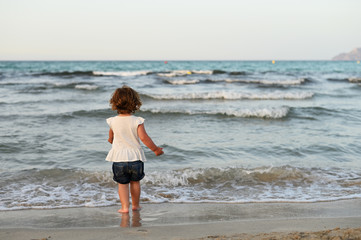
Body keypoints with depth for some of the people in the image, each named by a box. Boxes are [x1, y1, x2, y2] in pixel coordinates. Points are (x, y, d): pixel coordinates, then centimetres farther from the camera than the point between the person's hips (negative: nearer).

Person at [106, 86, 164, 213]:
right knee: (135, 181, 17)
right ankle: (135, 205, 29)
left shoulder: (113, 121, -2)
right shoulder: (137, 121, -11)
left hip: (119, 157, 0)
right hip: (135, 156, 0)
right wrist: (155, 149, -5)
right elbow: (143, 137, -16)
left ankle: (125, 206, 4)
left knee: (122, 183, 10)